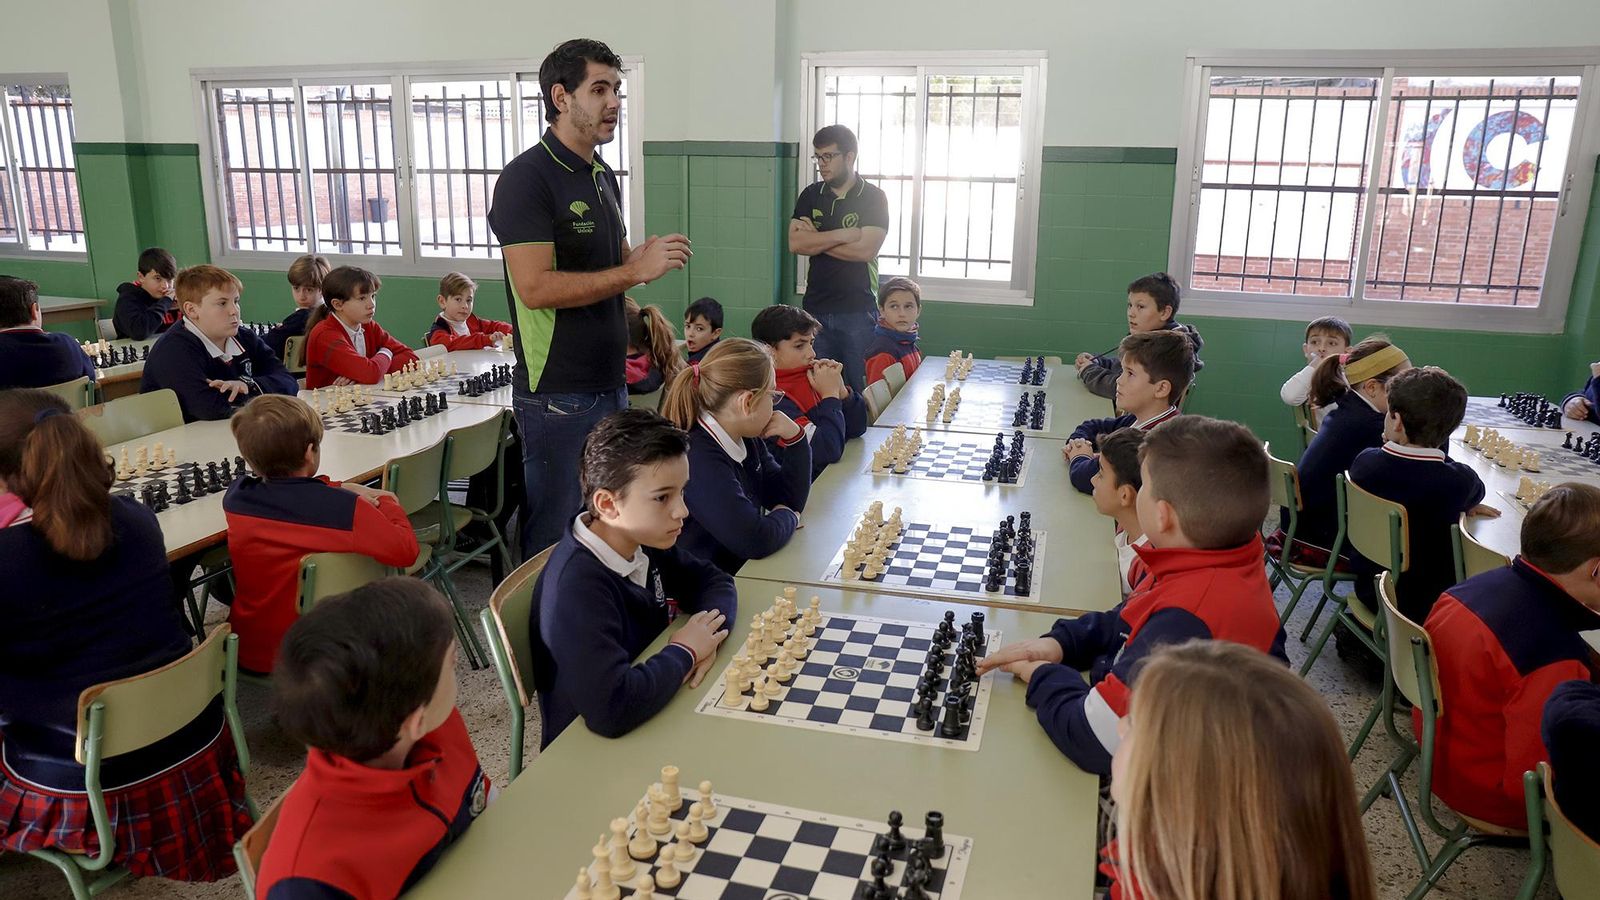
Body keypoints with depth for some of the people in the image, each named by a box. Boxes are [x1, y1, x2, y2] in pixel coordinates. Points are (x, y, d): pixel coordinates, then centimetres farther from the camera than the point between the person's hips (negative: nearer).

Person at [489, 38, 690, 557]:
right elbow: (535, 287, -23)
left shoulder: (604, 177, 13)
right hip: (557, 394, -8)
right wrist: (635, 271, -20)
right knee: (554, 536, 3)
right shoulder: (526, 178, -13)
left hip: (611, 383, 8)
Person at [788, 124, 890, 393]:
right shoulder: (810, 195, 9)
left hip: (858, 310, -3)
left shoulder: (873, 198, -2)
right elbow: (795, 244, -4)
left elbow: (866, 250, -15)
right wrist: (843, 234, -12)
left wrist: (816, 239, -7)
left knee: (860, 389, 0)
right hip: (816, 307, 3)